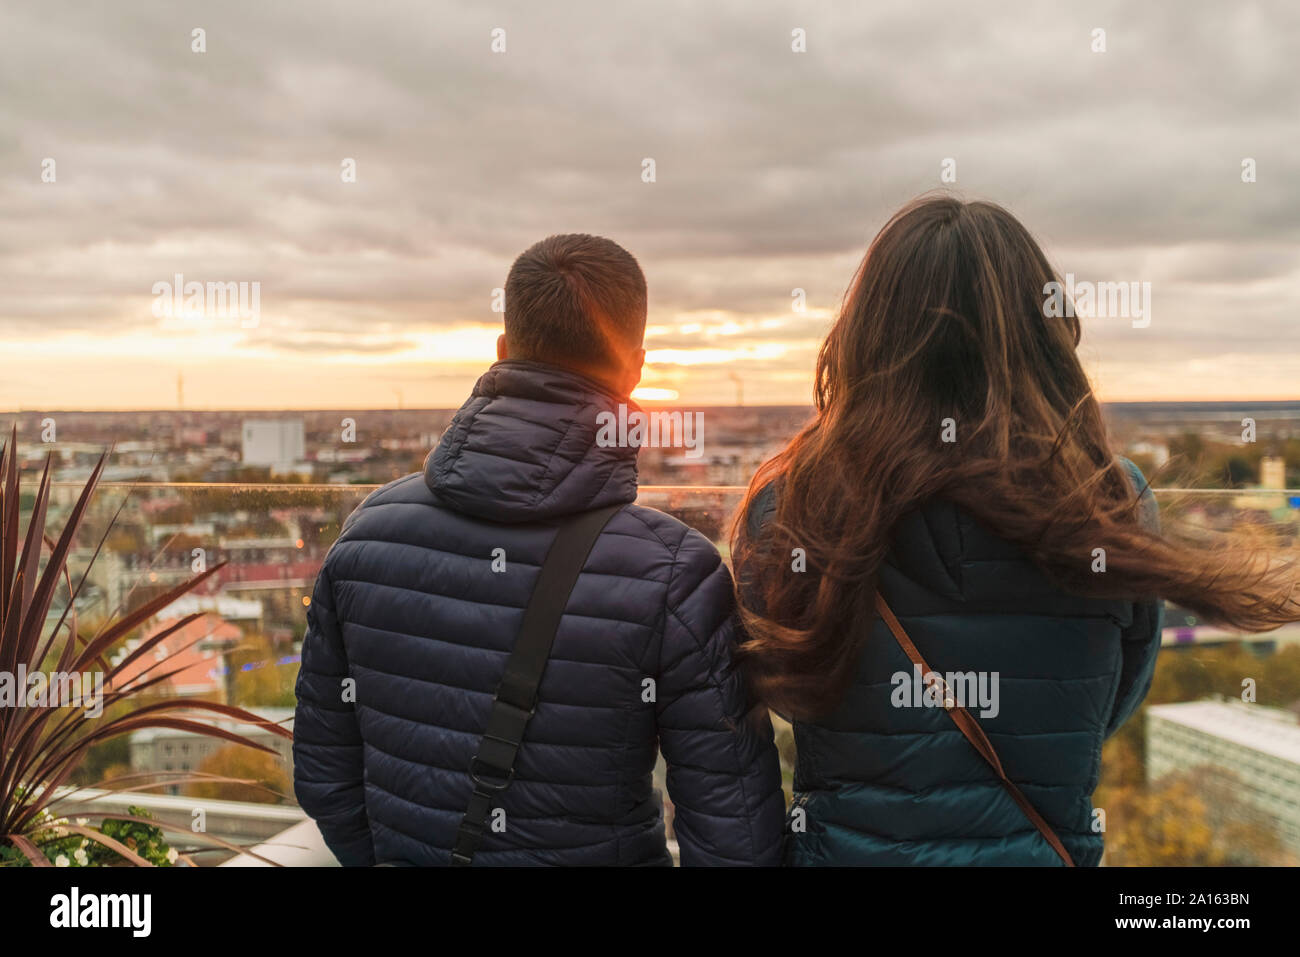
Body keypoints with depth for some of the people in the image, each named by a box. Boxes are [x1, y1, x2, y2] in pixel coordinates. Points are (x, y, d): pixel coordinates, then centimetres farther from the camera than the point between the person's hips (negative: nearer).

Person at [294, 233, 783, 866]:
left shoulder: (370, 528, -11)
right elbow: (736, 837, -18)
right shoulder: (676, 574, -23)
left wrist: (384, 856, 15)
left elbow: (322, 772, 0)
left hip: (407, 852, 3)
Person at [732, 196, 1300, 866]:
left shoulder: (786, 511, -18)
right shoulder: (1116, 507, -15)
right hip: (1043, 850, 1)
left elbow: (783, 695, -2)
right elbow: (1113, 710, 1)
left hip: (845, 846, 0)